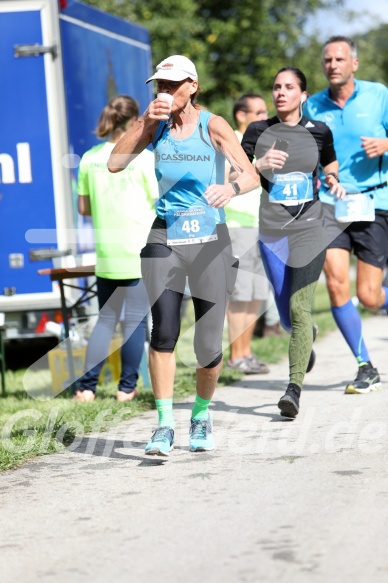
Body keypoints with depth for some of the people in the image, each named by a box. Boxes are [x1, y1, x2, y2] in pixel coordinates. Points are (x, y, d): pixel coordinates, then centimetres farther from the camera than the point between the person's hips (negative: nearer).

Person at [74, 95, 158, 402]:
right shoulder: (144, 158, -9)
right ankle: (127, 387, 7)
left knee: (106, 319, 11)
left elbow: (83, 208, 9)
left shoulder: (90, 158, 4)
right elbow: (160, 205, -4)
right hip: (140, 251, -4)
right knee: (135, 320, 4)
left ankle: (87, 387, 5)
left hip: (106, 253, 4)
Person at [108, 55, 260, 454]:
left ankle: (202, 416, 26)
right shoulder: (155, 124, 5)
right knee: (163, 330, -15)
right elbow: (114, 164, -5)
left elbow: (251, 175, -15)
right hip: (165, 239, 2)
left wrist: (232, 188, -38)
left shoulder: (212, 125, -5)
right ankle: (164, 425, -6)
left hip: (210, 239, -2)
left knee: (208, 343, 0)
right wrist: (144, 124, -13)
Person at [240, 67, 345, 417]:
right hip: (271, 231, 2)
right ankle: (307, 339, 48)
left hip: (308, 230, -2)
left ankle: (295, 389, -17)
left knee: (299, 308, -15)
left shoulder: (319, 132, 3)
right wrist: (260, 165, -19)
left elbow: (330, 163, 21)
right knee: (286, 314, 11)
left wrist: (332, 180, 0)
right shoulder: (258, 132, 2)